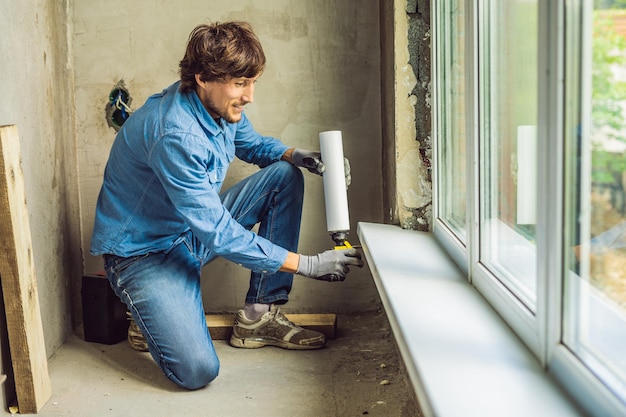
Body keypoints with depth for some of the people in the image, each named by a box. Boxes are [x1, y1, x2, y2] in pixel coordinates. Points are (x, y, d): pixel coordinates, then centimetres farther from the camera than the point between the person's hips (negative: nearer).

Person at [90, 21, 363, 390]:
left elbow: (254, 144, 17)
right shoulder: (175, 135, -32)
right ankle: (148, 309, 9)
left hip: (194, 229, 9)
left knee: (285, 176, -3)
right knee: (197, 371, -25)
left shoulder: (222, 106, -5)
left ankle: (259, 316, -2)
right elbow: (218, 234, -31)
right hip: (144, 252, -9)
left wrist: (292, 154, -8)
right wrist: (308, 264, -30)